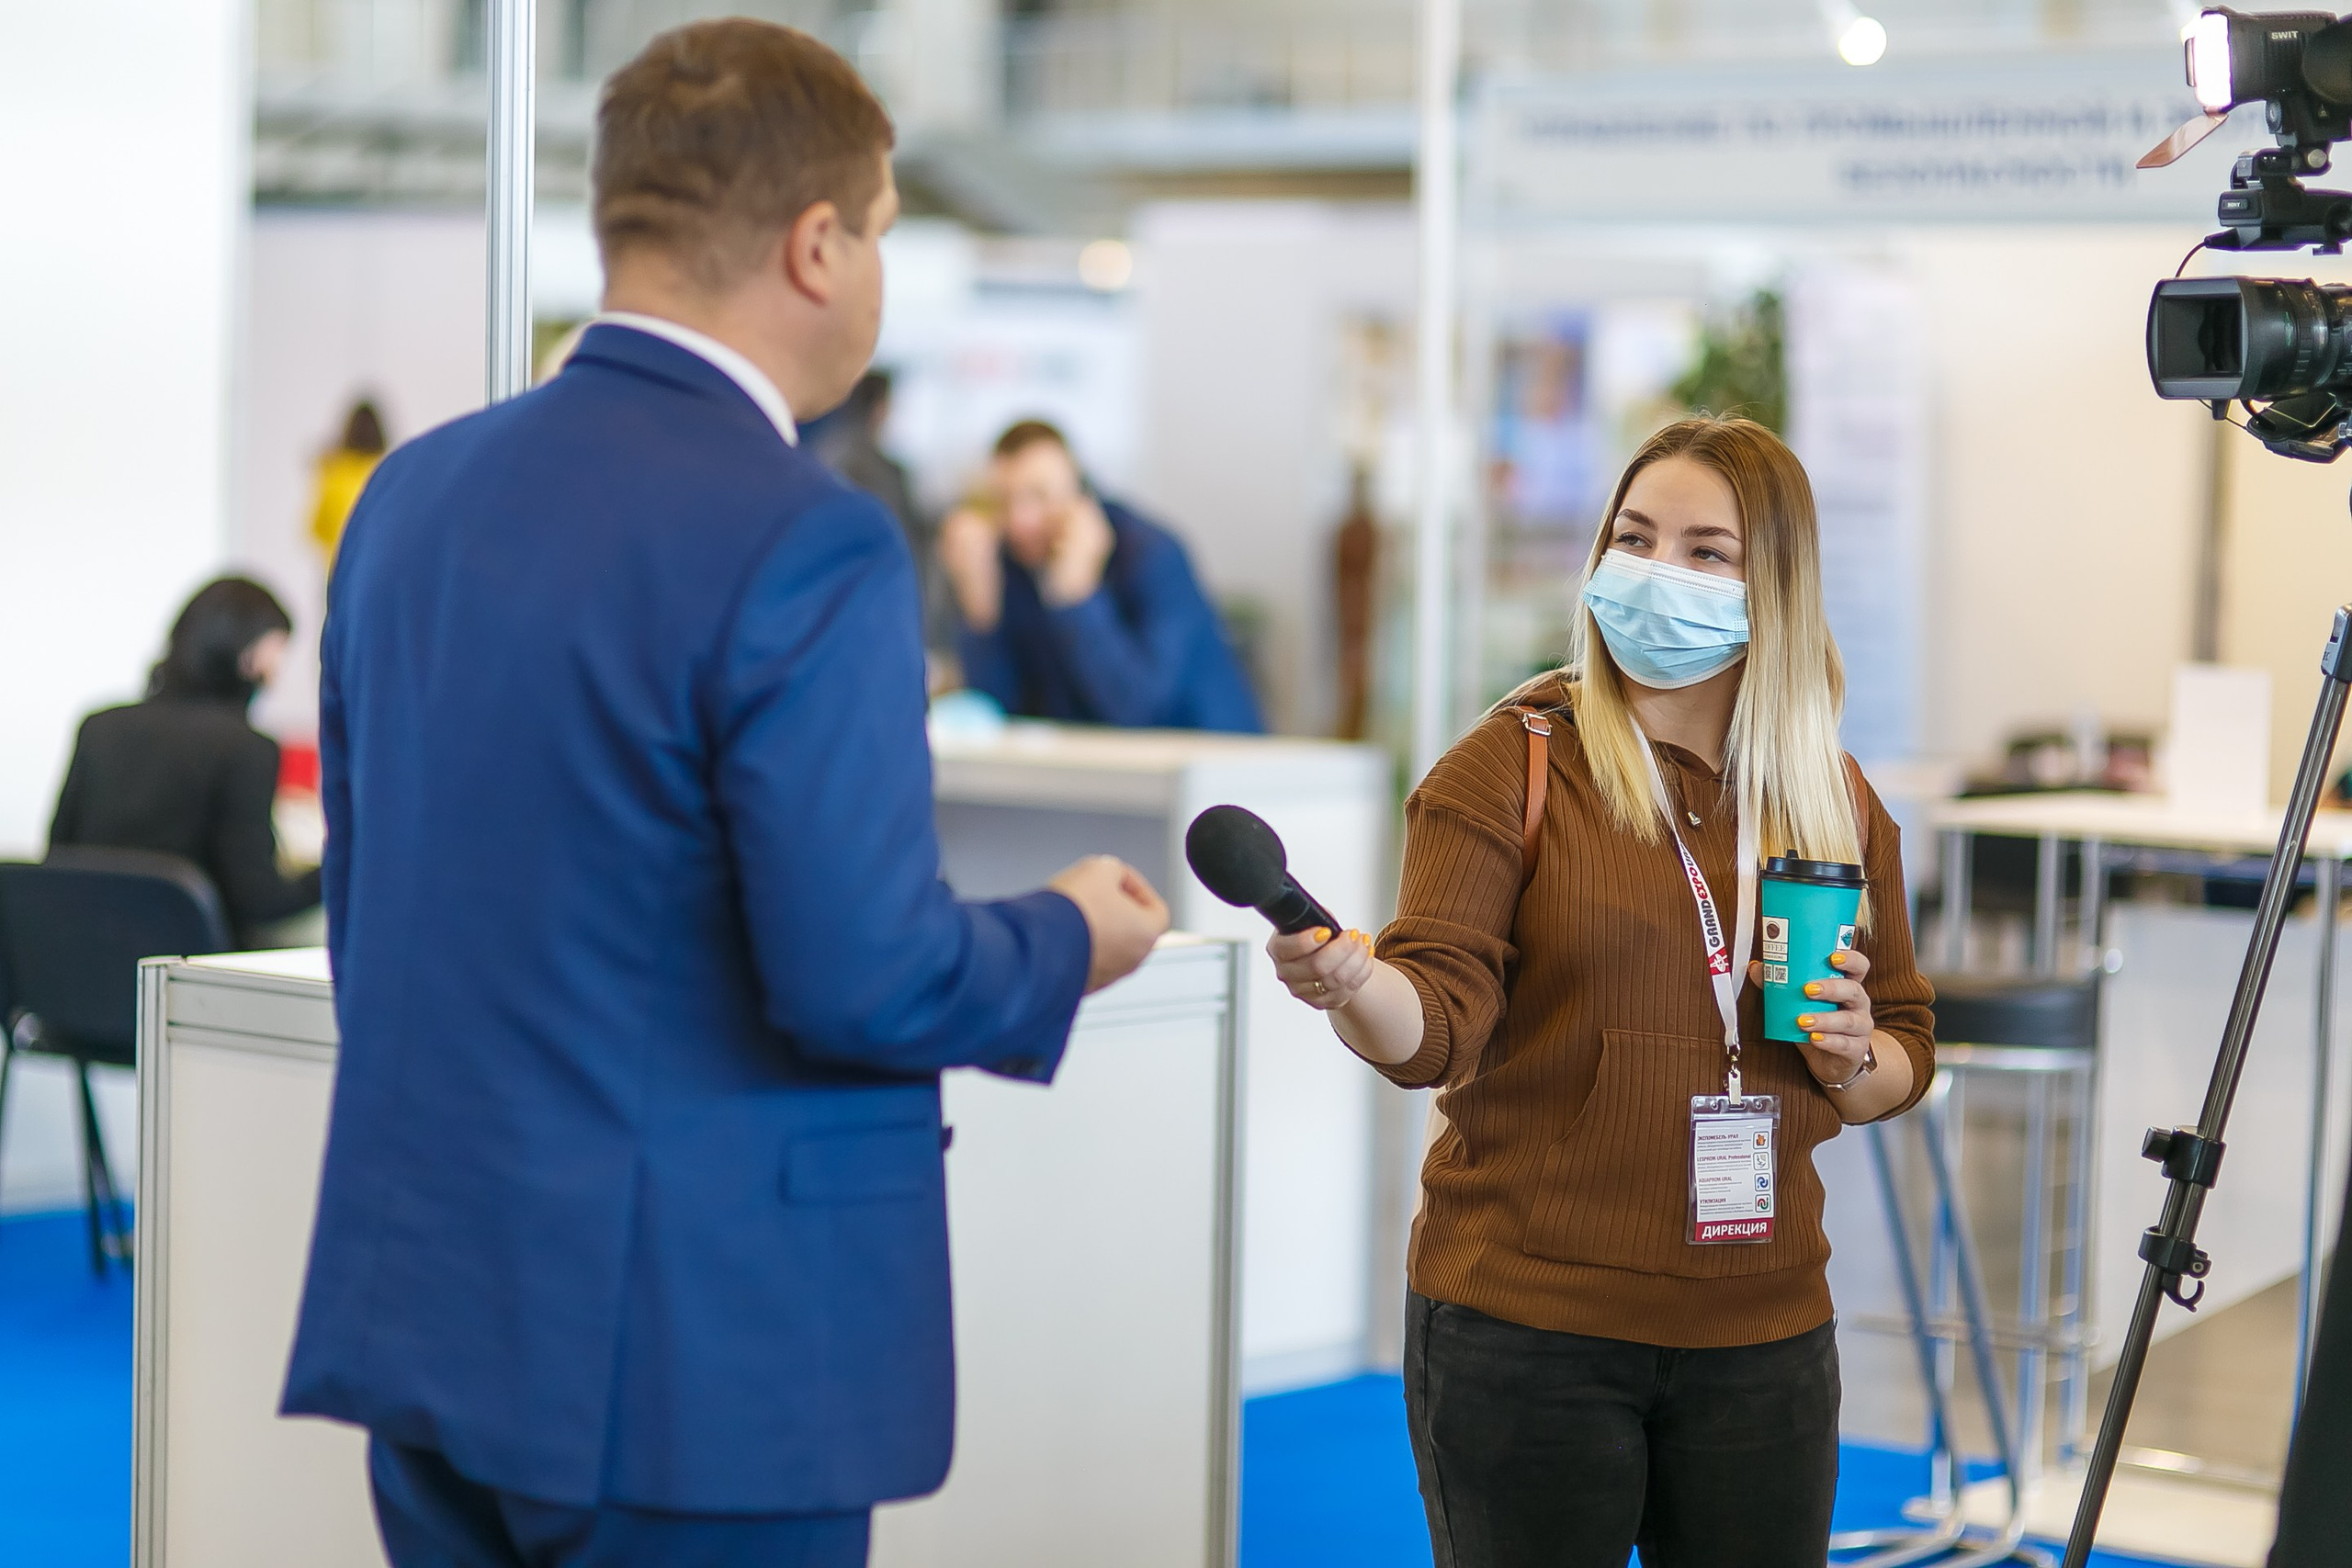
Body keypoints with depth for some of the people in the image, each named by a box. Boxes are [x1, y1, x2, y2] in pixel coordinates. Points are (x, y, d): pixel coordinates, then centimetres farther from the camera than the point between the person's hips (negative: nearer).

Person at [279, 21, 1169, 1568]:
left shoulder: (414, 493, 7)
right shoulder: (806, 547, -17)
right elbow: (862, 974, -20)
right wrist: (1069, 944, 0)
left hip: (426, 1316, 8)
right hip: (698, 1362, -7)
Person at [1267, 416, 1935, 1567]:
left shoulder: (1838, 802, 9)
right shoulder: (1512, 766, -4)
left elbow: (1906, 1051, 18)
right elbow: (1438, 1027, -14)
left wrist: (1855, 1059, -5)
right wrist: (1350, 983, -35)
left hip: (1761, 1337, 4)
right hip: (1527, 1330, -4)